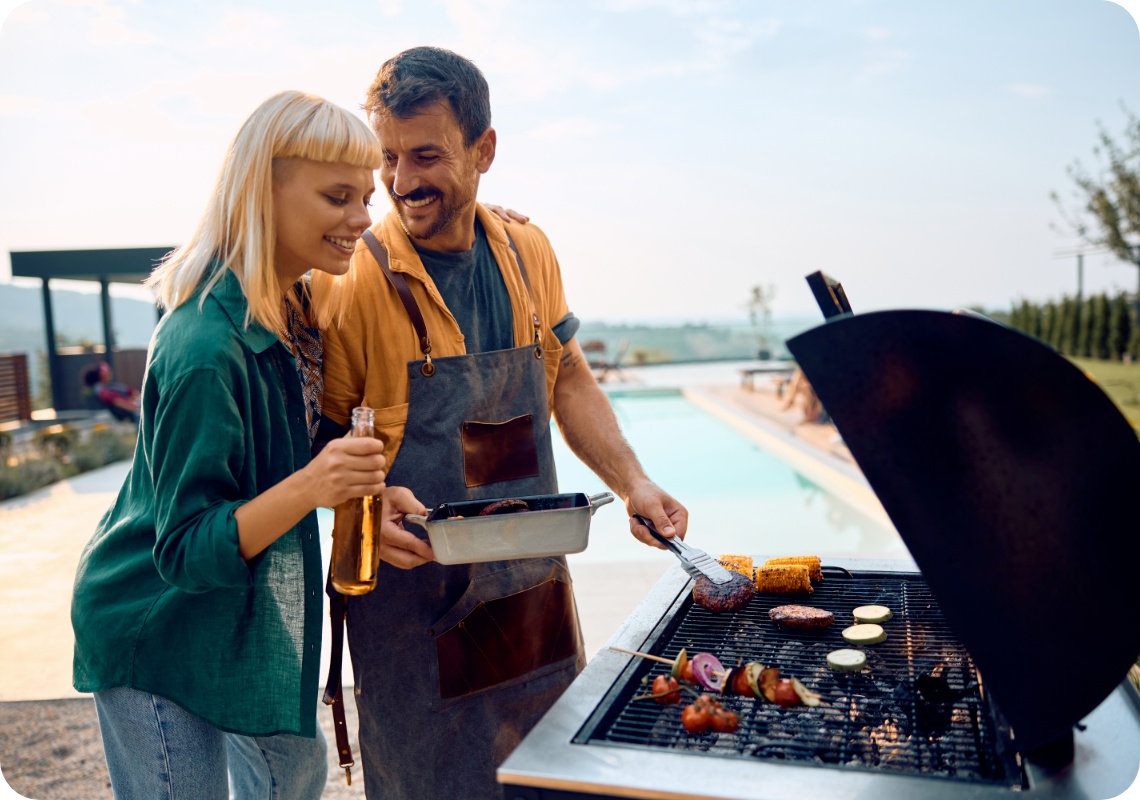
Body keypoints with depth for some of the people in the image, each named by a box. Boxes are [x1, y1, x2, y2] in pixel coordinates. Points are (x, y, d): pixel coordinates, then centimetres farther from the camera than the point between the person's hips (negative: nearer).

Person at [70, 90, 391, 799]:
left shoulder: (293, 306, -4)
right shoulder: (207, 347, -31)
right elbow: (187, 551, -27)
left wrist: (362, 485, -7)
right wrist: (309, 487, -41)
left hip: (252, 613, 8)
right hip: (158, 634, -8)